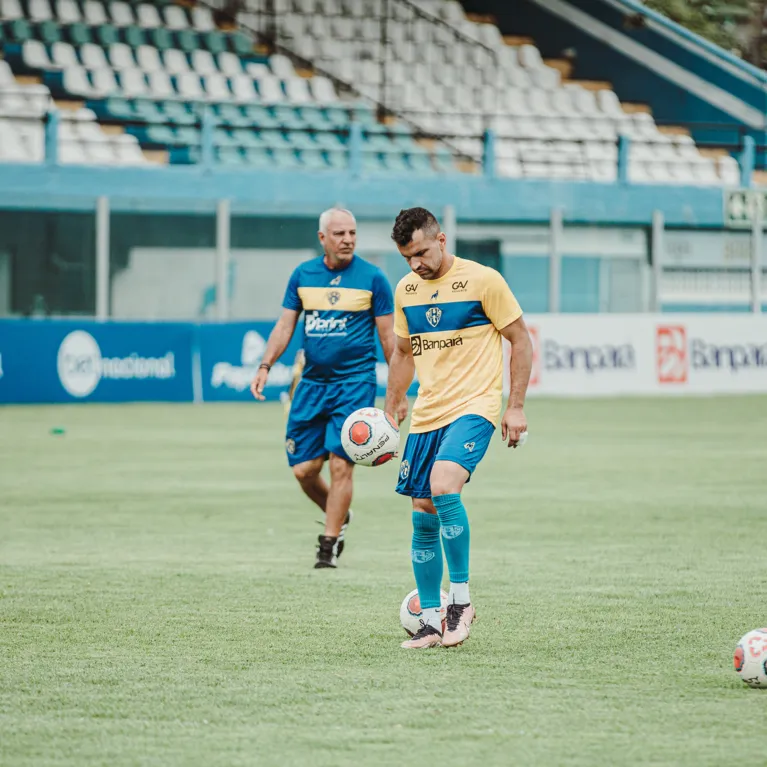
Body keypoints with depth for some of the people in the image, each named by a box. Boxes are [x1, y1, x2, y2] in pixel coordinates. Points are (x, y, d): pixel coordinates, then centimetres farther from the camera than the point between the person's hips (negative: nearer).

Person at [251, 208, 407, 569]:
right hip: (311, 383, 4)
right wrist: (264, 367, -2)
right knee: (303, 469, 2)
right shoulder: (303, 275, 7)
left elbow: (389, 336, 1)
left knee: (340, 464, -10)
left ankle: (330, 544, 1)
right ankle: (339, 516, 29)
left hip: (354, 383, -4)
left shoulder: (372, 278, -2)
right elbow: (285, 326, 11)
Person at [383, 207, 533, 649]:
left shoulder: (483, 280, -7)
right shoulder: (406, 290, 10)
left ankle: (461, 598, -16)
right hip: (427, 414, 6)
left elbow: (521, 341, -2)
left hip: (474, 408, -6)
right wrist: (388, 411, 19)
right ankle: (431, 621, 12)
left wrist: (516, 407, -7)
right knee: (423, 515, 3)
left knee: (443, 486, -28)